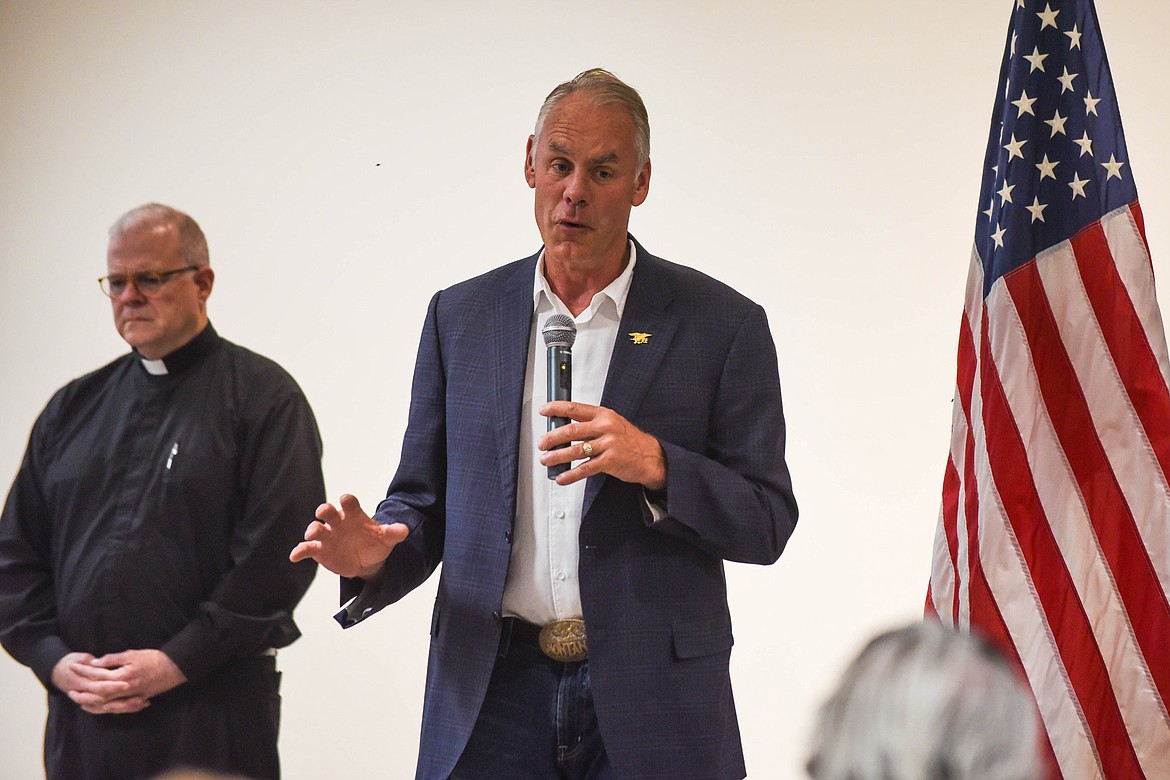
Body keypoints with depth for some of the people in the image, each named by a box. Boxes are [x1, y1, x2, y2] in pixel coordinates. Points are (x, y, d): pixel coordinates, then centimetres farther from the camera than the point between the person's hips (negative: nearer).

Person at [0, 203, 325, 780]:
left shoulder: (263, 396, -1)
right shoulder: (74, 407, 15)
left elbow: (278, 550, -10)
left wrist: (177, 663, -14)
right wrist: (53, 659, -1)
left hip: (213, 711, -4)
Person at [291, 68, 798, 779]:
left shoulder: (722, 325, -1)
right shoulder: (461, 317, 8)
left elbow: (767, 523, -2)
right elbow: (424, 500, 11)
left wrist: (656, 466, -19)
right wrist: (375, 555, -10)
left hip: (650, 705, -2)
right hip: (494, 692, 2)